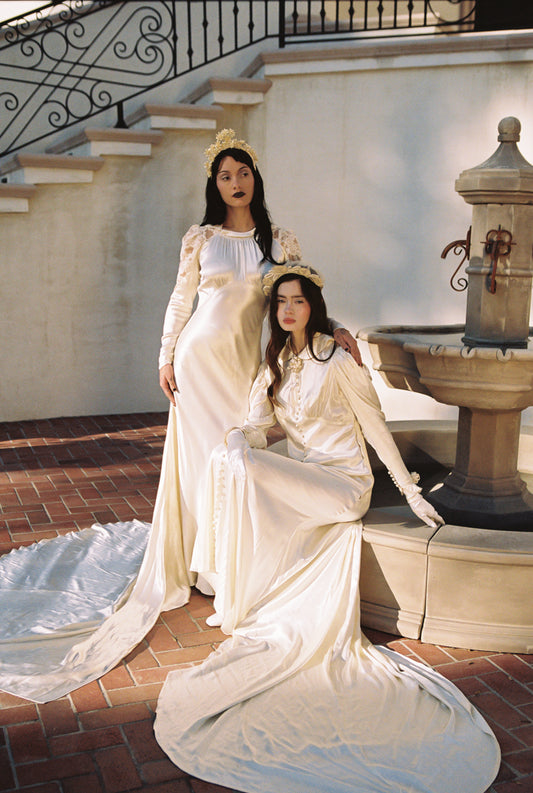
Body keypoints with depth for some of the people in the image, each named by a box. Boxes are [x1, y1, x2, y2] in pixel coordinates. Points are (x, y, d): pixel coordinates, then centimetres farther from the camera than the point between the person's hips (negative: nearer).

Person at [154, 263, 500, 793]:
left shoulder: (336, 361, -11)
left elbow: (376, 427, -6)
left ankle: (244, 610, -15)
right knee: (230, 459, -20)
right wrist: (239, 438, -20)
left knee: (242, 470, -28)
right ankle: (236, 596, -9)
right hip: (299, 480, 7)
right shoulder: (275, 362, 10)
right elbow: (257, 424, 5)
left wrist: (410, 492, -3)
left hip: (344, 483, -7)